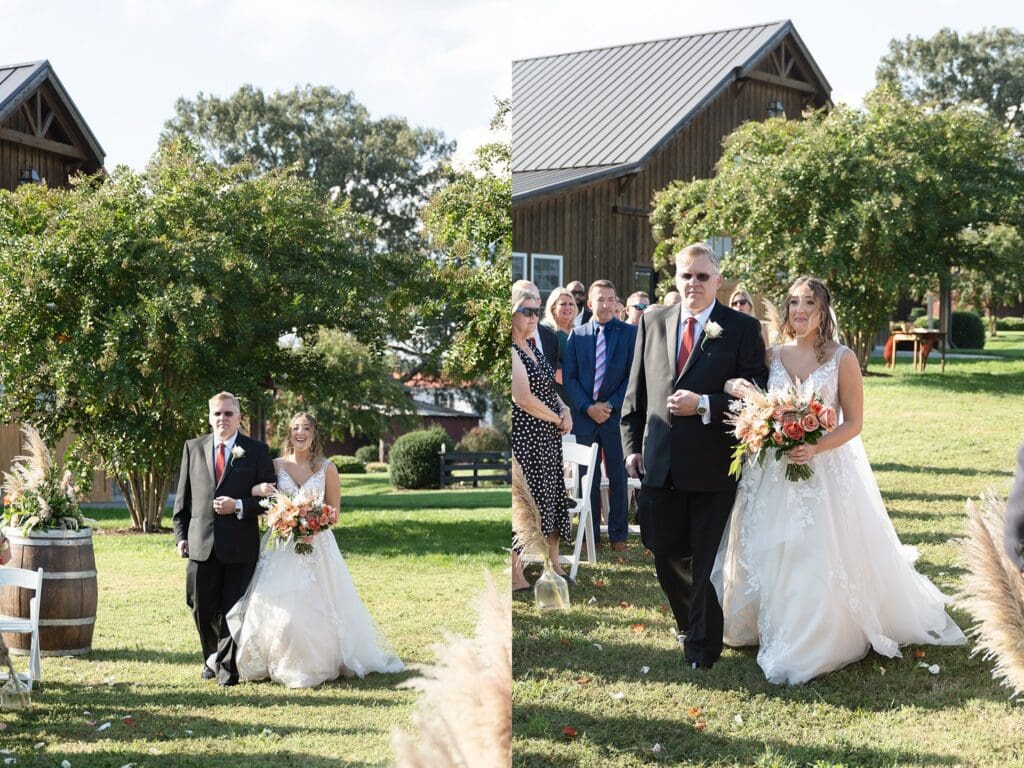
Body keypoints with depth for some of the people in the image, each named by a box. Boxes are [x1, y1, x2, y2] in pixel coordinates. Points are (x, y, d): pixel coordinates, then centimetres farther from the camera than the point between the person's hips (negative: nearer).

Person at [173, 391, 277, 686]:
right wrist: (181, 534, 4)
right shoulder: (193, 448, 9)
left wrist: (239, 506, -14)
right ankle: (213, 657, 30)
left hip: (240, 546, -2)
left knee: (233, 609, 1)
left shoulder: (256, 451, 1)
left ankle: (227, 667, 10)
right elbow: (183, 496, 11)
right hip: (201, 543, 3)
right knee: (202, 607, 9)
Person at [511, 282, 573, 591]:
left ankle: (553, 563, 22)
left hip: (547, 439, 9)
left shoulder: (532, 346, 13)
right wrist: (558, 419, -10)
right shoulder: (510, 351, -15)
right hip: (524, 440, -9)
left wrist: (566, 411, 1)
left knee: (550, 499, 13)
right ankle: (517, 575, 1)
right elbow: (523, 398, -20)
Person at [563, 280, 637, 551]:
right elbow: (569, 376, 4)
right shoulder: (577, 335, 7)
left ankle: (618, 534, 11)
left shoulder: (630, 333, 1)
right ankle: (590, 533, 14)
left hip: (617, 415, -2)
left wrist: (610, 405, -11)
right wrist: (587, 407, -9)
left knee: (618, 478, 4)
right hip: (584, 416, 2)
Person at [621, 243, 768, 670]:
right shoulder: (652, 323, 8)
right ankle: (688, 623, 36)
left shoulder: (743, 329, -4)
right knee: (666, 555, 13)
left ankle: (703, 645, 16)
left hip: (712, 465, -4)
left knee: (709, 559, 4)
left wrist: (703, 405, -19)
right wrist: (632, 446, 6)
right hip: (660, 464, 4)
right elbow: (636, 392, 12)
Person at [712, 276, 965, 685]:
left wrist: (815, 448, -20)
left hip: (825, 471, -3)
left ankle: (817, 646, 4)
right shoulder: (771, 356, 6)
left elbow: (853, 423, -4)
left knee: (820, 558, -7)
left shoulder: (842, 359, -4)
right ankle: (776, 634, 22)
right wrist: (734, 387, -13)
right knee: (771, 556, 6)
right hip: (772, 474, 3)